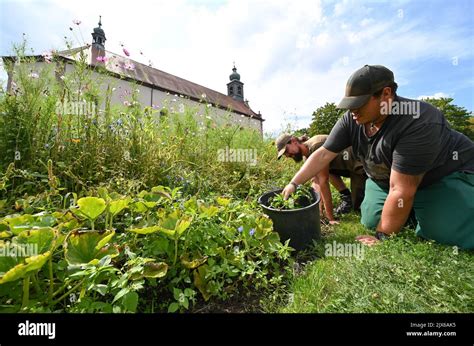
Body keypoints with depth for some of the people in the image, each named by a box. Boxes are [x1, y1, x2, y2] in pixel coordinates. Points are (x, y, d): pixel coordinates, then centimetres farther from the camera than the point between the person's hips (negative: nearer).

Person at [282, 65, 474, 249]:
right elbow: (323, 154, -15)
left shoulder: (418, 124, -36)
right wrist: (294, 184, -22)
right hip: (385, 178, 5)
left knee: (447, 236, -19)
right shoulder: (351, 119, -18)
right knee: (371, 222, -5)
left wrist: (382, 237, -28)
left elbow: (401, 190, -35)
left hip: (445, 174, -5)